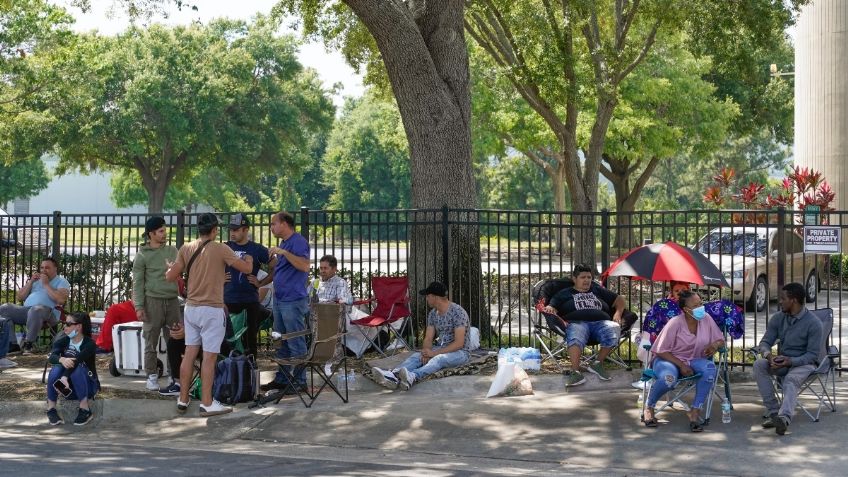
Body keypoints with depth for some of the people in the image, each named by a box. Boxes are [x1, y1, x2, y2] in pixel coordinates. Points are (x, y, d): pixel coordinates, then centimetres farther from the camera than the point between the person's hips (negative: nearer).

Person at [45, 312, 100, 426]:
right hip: (68, 386, 3)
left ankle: (85, 410, -28)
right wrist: (61, 359, -46)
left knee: (77, 369, -34)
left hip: (87, 385, -3)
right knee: (57, 368, -27)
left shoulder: (89, 344, -15)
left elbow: (76, 360, -34)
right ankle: (51, 409, -22)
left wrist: (64, 377, -50)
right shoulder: (63, 341, -3)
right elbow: (51, 357, -22)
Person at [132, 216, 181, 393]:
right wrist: (139, 306, -9)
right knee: (151, 342, 2)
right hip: (153, 301, -3)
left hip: (172, 300, 3)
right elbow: (138, 282, -3)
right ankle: (152, 376, 12)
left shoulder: (172, 250, 11)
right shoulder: (143, 255, -1)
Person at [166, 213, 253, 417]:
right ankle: (206, 404, 1)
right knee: (209, 356, -2)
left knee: (189, 353, 12)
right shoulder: (220, 249, -10)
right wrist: (249, 259, 16)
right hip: (212, 310, -5)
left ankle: (183, 400, 18)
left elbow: (170, 276, 5)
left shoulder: (186, 249, 3)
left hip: (191, 308, 5)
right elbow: (246, 268, -6)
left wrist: (170, 267, 27)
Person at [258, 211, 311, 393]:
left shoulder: (298, 241, -12)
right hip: (279, 300, 10)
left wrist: (284, 253, -27)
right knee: (281, 343, 14)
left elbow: (305, 266, -26)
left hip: (293, 301, -10)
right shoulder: (283, 243, 18)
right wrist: (260, 283, 17)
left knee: (296, 343, -4)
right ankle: (282, 378, 22)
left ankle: (300, 382, 2)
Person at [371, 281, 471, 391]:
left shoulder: (458, 312, -17)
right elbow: (428, 338, 3)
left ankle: (413, 377, -67)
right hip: (441, 349, 7)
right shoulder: (432, 314, 8)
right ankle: (393, 375, -51)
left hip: (461, 352, -7)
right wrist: (426, 351, -21)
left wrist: (434, 353, -26)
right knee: (416, 356, -22)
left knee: (438, 359, -39)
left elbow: (459, 343, -22)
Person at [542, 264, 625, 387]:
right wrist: (549, 309, -10)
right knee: (575, 336, -40)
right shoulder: (564, 294, 26)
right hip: (577, 322, -2)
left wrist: (618, 313, 12)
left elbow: (619, 300, 33)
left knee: (614, 329, -33)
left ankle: (597, 364, -16)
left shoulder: (598, 291, 33)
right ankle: (575, 372, -49)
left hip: (601, 322, 2)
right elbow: (551, 307, 14)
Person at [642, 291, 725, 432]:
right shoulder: (675, 323, -16)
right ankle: (649, 407, -8)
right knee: (669, 378, -39)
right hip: (668, 359, -4)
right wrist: (681, 365, -23)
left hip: (693, 360, 4)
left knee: (710, 368, -31)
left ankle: (695, 411, -23)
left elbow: (720, 340, 5)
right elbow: (661, 351, -12)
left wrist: (715, 345, -20)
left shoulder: (706, 319, -3)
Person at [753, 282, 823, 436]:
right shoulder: (778, 318, 2)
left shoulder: (813, 323, -13)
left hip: (803, 363, -5)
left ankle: (784, 417, -63)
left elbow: (813, 354, -15)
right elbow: (764, 342, 1)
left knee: (791, 380, -37)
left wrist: (790, 361, -30)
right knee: (759, 364, -25)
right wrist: (769, 355, -24)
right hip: (781, 361, 5)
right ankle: (773, 411, -30)